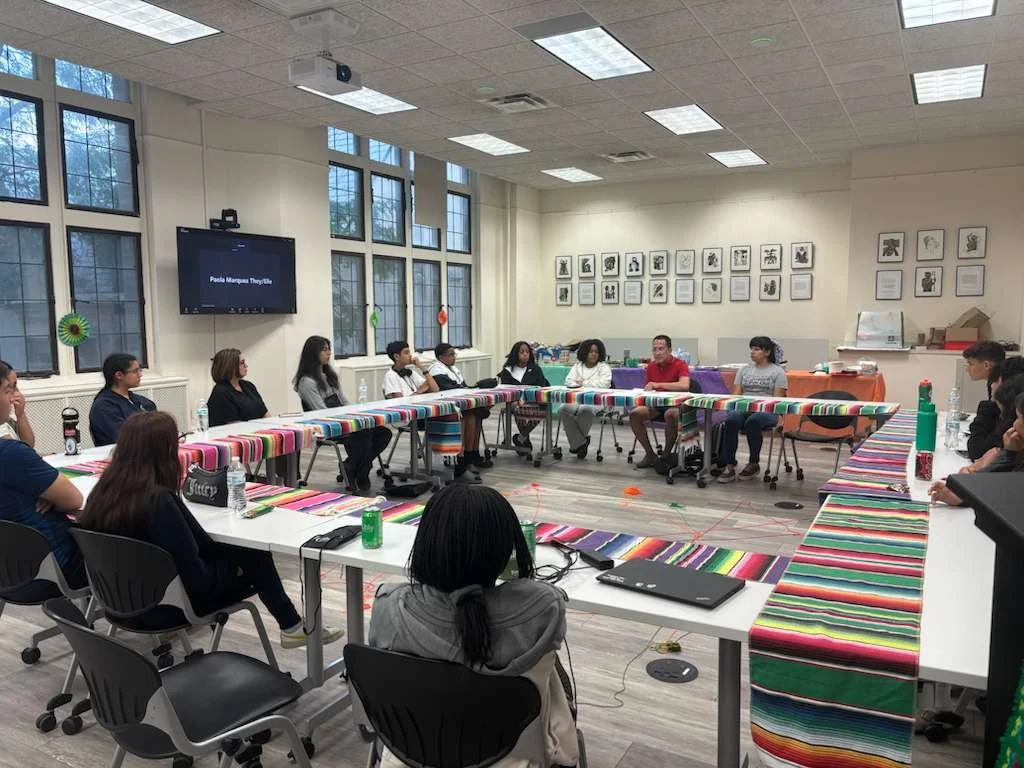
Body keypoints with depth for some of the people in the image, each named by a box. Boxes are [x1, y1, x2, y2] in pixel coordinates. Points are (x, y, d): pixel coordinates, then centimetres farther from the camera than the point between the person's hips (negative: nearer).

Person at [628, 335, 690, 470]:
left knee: (670, 414, -39)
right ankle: (650, 454, -8)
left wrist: (659, 385, -33)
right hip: (656, 404, 6)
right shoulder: (651, 366, 9)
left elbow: (685, 386, -29)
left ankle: (667, 454, -17)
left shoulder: (680, 365, -10)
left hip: (676, 404, -6)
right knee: (634, 414, -19)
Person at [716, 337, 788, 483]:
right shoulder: (744, 369, 22)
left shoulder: (778, 371, 9)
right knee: (730, 420, -32)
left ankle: (754, 464, -18)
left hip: (767, 411, -3)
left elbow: (777, 399, 0)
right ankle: (729, 467, -30)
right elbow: (736, 393, 14)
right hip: (743, 409, 3)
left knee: (753, 421, -38)